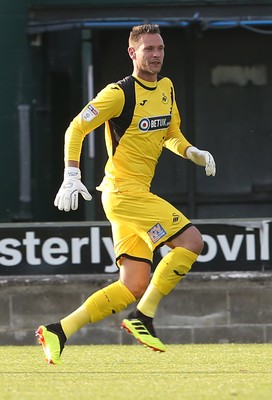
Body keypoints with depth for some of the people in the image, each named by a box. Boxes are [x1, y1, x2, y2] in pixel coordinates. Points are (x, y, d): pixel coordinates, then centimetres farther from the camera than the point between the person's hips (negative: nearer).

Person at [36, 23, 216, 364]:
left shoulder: (166, 88, 14)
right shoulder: (120, 93, -10)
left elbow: (171, 132, 28)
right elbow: (76, 128, -9)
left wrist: (192, 152, 8)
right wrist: (72, 176, -18)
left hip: (137, 194, 9)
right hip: (124, 191, -9)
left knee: (134, 287, 3)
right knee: (191, 241, -16)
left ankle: (59, 332, 3)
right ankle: (143, 317, -11)